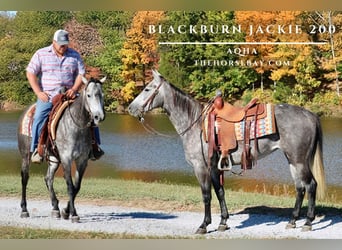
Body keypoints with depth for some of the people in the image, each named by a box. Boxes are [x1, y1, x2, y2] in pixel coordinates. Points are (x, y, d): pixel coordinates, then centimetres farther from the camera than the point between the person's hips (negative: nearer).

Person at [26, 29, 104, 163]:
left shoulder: (74, 55, 8)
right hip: (47, 96, -2)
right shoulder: (41, 54, 2)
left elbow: (81, 74, 9)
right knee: (39, 117, -25)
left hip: (69, 95, 2)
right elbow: (30, 73, 0)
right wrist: (39, 93, -10)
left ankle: (93, 145, 0)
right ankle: (36, 149, -18)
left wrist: (74, 89, -9)